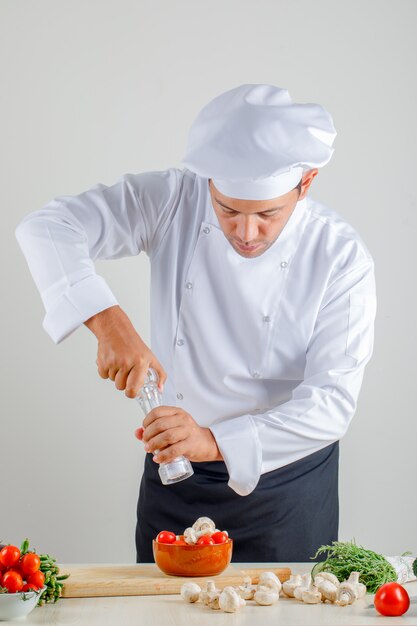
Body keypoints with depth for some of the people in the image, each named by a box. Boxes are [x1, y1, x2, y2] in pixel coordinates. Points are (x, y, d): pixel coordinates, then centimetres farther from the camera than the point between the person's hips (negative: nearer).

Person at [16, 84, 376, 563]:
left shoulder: (340, 258, -19)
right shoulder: (174, 201, -14)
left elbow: (330, 402, -22)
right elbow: (48, 228, -18)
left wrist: (215, 441, -36)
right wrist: (109, 322, -34)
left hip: (285, 483, -2)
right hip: (175, 475, 2)